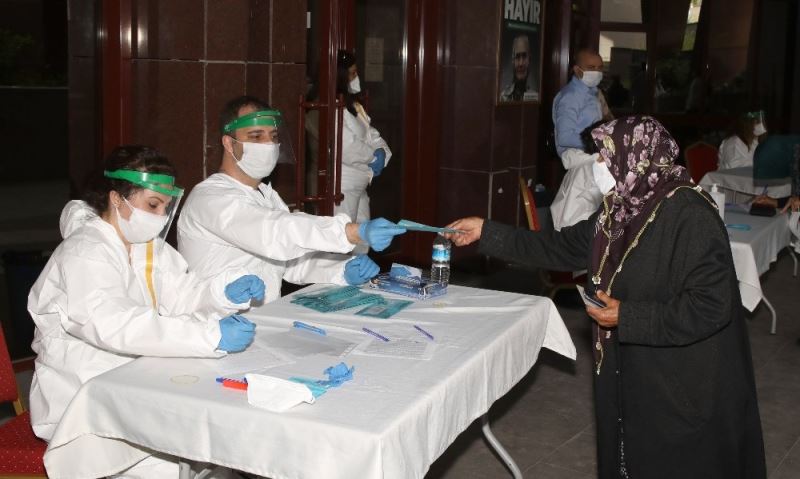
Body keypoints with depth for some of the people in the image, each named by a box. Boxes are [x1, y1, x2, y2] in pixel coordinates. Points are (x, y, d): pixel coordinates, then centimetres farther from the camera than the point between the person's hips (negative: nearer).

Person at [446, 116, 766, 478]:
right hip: (628, 374, 8)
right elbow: (563, 248, 11)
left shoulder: (690, 216, -23)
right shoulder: (624, 207, 3)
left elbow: (712, 306, -27)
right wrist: (487, 232, 8)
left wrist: (627, 317, -23)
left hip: (683, 388, -8)